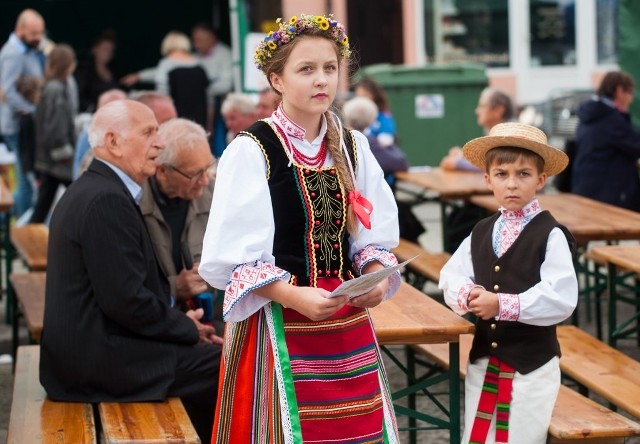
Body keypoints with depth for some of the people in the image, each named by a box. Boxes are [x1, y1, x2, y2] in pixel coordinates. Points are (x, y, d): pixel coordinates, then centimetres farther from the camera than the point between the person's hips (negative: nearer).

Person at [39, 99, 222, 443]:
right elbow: (125, 300, -22)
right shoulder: (107, 200, -18)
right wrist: (187, 327, -8)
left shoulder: (89, 190, 14)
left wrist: (182, 322, 6)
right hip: (101, 359, -11)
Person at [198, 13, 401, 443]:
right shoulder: (251, 152, -9)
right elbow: (230, 260, -11)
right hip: (278, 324, -5)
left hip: (347, 324, 5)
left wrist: (377, 277, -10)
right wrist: (295, 297, -22)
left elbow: (375, 238, 11)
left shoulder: (353, 148, 8)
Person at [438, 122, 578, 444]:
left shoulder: (550, 235, -13)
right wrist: (469, 295, -18)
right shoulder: (480, 232, 5)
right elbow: (451, 278, 5)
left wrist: (503, 305, -25)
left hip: (531, 364, -5)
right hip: (483, 359, 5)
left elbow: (561, 299, -21)